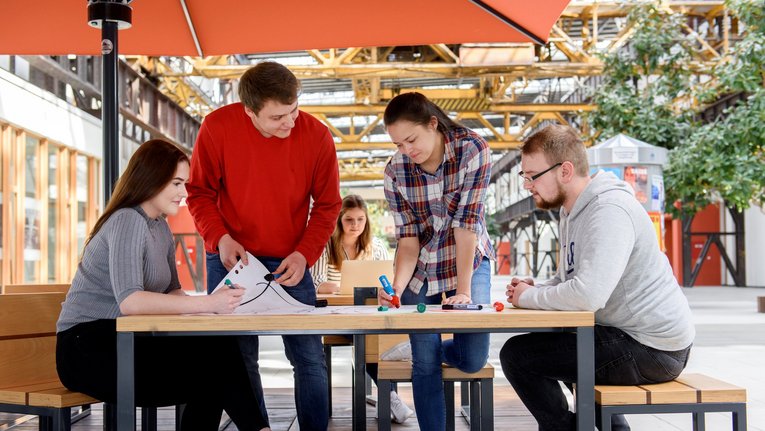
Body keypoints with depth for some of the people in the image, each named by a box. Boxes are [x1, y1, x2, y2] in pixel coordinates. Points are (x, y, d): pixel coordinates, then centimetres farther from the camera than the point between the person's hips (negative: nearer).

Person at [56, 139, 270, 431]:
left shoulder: (160, 228, 14)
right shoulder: (127, 221, -15)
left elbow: (171, 292, 12)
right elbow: (129, 301, -28)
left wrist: (214, 303, -9)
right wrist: (207, 304, -31)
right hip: (87, 348, -8)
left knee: (220, 349, -15)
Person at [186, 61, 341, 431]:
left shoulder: (316, 135, -10)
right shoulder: (217, 127, -11)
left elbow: (327, 205, 1)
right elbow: (200, 193, 0)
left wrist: (305, 254, -11)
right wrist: (220, 238, -15)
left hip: (289, 263, 0)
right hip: (231, 259, 0)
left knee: (309, 357, 0)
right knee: (238, 358, 2)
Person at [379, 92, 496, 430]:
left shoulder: (473, 150, -22)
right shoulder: (395, 171, -14)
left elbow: (466, 224, -24)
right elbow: (407, 239, -13)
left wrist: (464, 289, -26)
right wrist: (396, 287, -30)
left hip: (468, 260, -1)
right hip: (420, 268, 1)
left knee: (472, 359, -8)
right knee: (425, 364, -5)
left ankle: (436, 349, 25)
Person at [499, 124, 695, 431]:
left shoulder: (608, 210, -22)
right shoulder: (573, 211, 11)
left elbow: (588, 295, -33)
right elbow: (568, 279, 20)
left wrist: (529, 297, -16)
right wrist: (536, 289, -1)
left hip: (651, 349, -11)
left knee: (517, 354, -14)